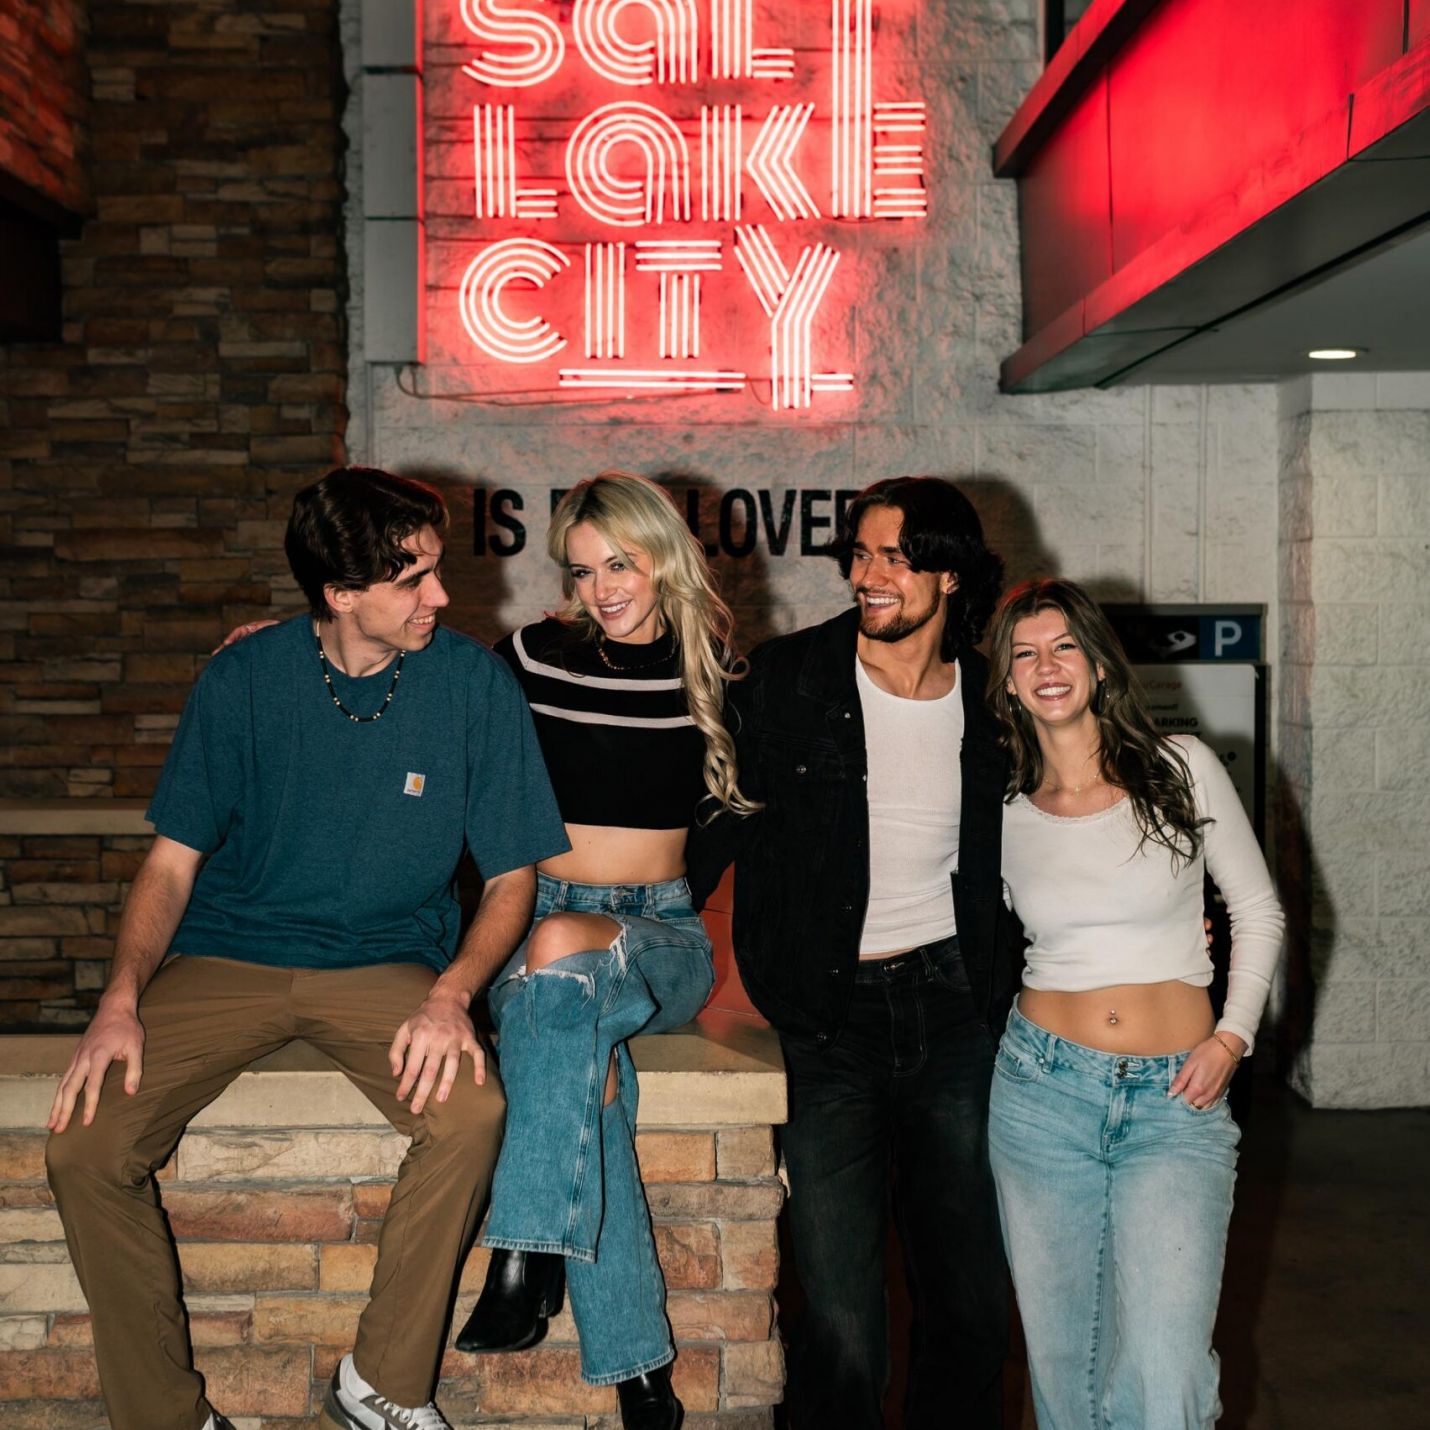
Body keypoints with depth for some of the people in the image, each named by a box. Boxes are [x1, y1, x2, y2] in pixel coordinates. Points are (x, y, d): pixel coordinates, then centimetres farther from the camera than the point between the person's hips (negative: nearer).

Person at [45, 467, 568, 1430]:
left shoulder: (475, 683, -6)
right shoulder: (242, 681, -4)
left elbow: (512, 878, -2)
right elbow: (174, 861, 1)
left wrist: (450, 994, -21)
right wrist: (123, 999, -15)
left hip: (385, 965, -1)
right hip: (228, 957, 1)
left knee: (472, 1110, -30)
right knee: (85, 1146, -19)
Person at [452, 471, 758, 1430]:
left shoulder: (713, 666, 5)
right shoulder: (533, 656, 4)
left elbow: (739, 801, 15)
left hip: (661, 935, 0)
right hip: (539, 918, 1)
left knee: (563, 954, -36)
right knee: (586, 1054, -33)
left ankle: (527, 1261, -36)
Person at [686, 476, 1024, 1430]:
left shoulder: (990, 702, 5)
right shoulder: (787, 681, -2)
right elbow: (716, 825, 2)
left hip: (951, 1006, 3)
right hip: (829, 1024, -2)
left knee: (973, 1305, 12)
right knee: (843, 1329, -3)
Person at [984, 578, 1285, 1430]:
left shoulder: (1182, 769, -2)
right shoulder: (1002, 810, 3)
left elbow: (1258, 910, 6)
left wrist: (1233, 1038, -3)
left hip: (1176, 1100, -2)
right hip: (1044, 1087, 2)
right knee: (1062, 1353, 10)